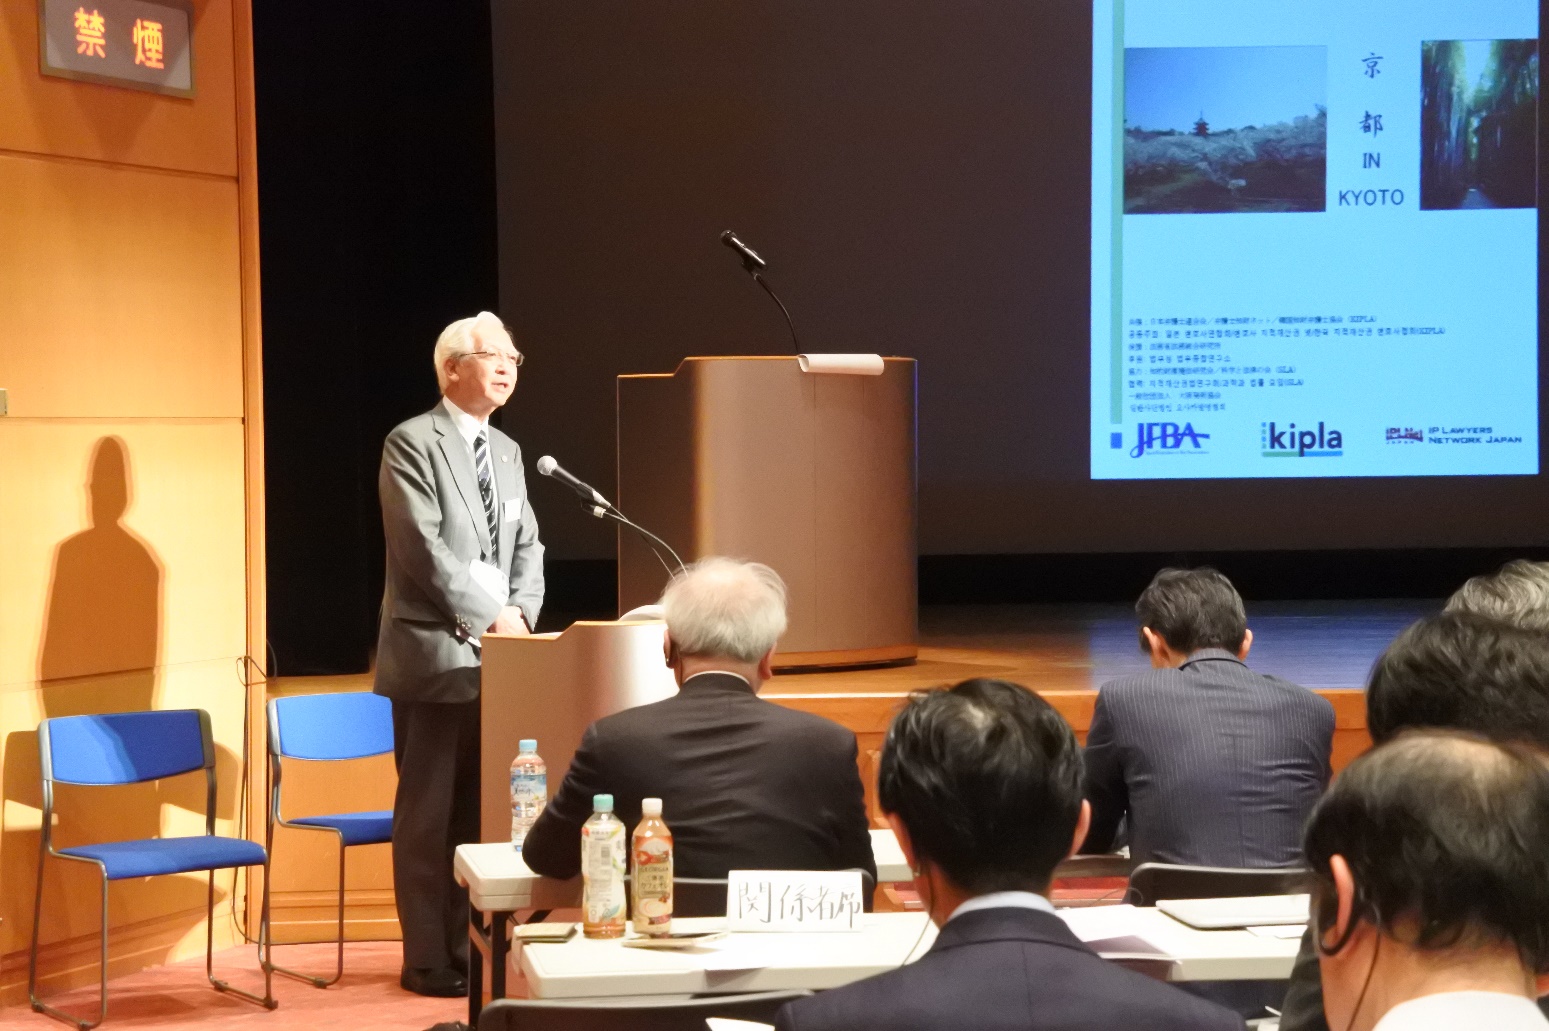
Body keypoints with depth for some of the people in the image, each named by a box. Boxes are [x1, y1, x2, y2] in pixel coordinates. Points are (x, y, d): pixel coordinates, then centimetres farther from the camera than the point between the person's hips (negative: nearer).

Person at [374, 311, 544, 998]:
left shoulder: (507, 452, 17)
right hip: (435, 656, -7)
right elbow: (424, 550, -15)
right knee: (429, 812, -2)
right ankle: (429, 961, 5)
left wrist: (521, 614, -2)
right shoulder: (412, 444, -7)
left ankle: (469, 947, 16)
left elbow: (527, 547, 16)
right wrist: (491, 615, -15)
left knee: (477, 809, 9)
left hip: (495, 658, 7)